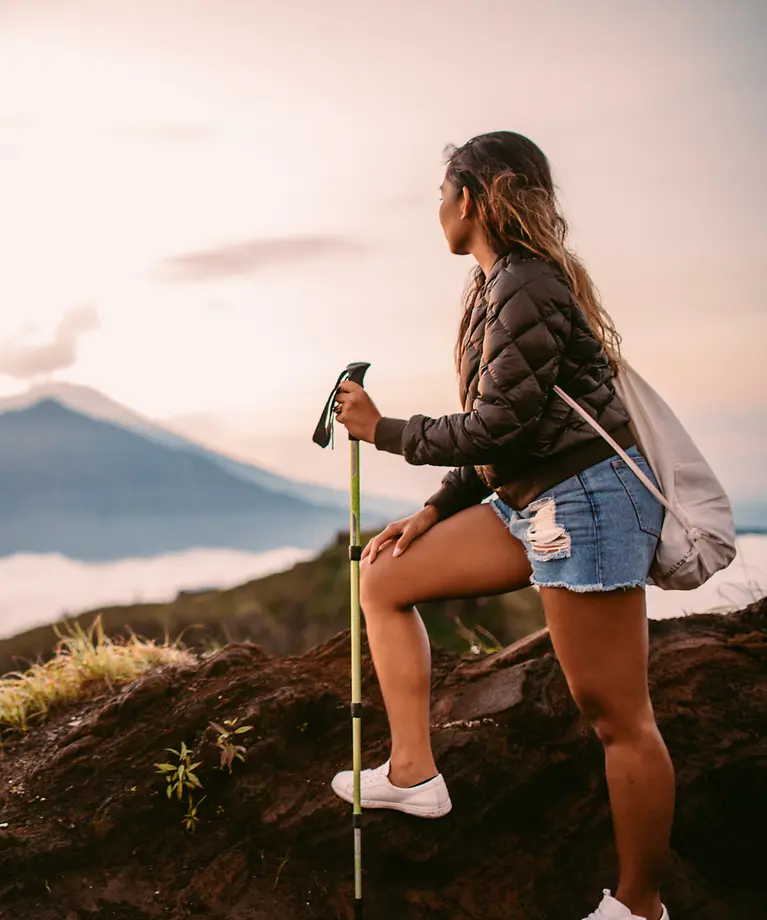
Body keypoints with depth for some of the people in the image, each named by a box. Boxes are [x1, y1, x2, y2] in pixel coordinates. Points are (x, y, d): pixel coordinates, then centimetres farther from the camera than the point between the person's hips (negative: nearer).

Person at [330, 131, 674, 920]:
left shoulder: (524, 287, -16)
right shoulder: (501, 284, 14)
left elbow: (498, 426, -19)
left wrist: (383, 431, -7)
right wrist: (436, 510, 13)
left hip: (585, 499, -11)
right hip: (532, 504, 11)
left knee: (617, 716, -1)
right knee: (384, 573, 12)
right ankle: (412, 772, 12)